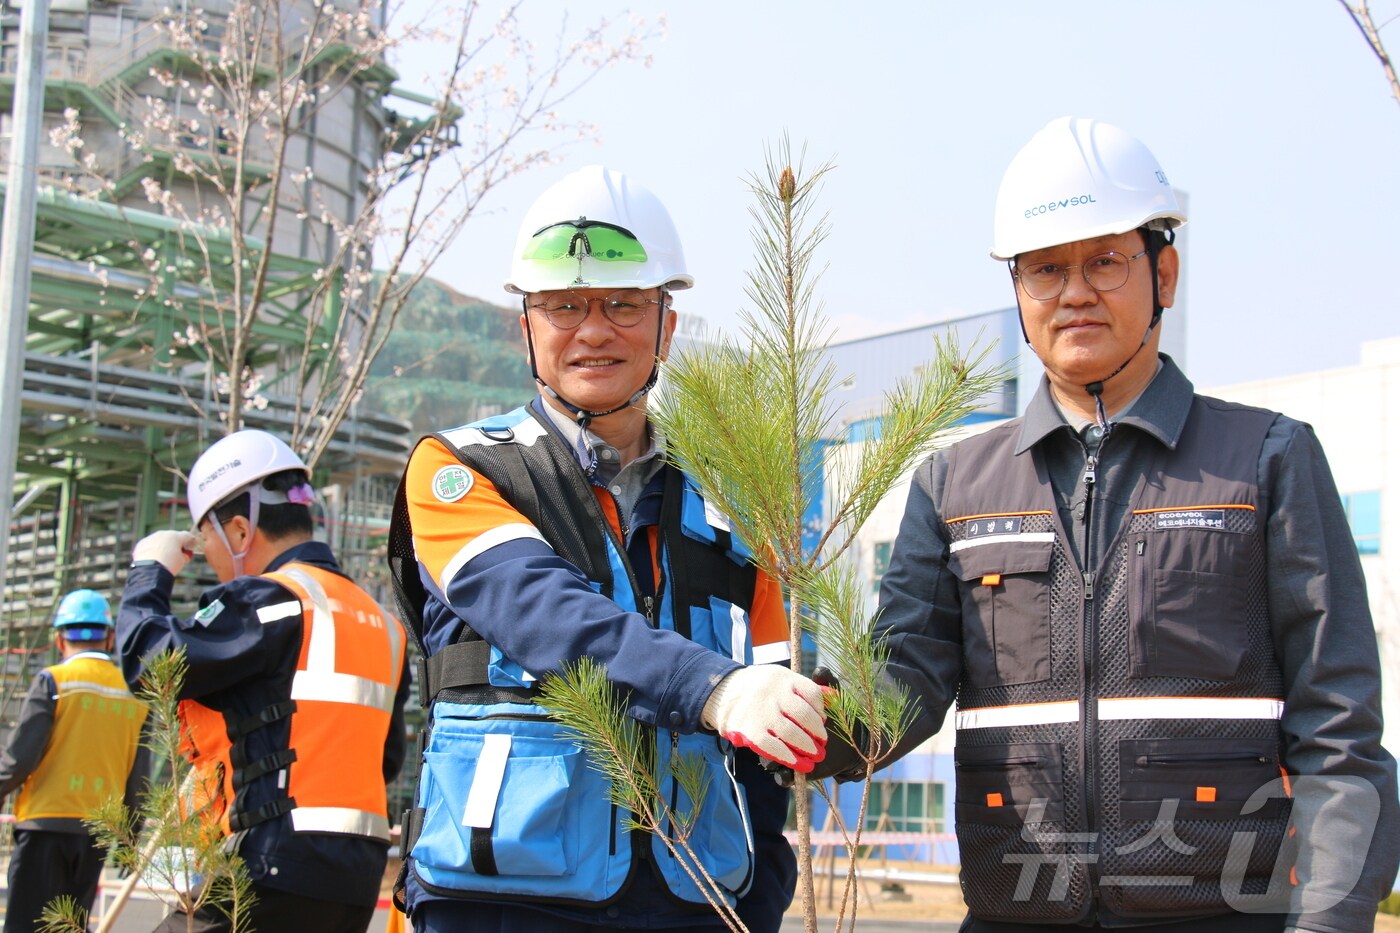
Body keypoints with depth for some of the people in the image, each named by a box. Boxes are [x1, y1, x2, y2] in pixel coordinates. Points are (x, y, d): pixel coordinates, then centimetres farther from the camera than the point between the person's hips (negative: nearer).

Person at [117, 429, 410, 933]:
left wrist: (150, 571, 6)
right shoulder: (378, 622, 20)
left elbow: (149, 660, -9)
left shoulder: (270, 601, -7)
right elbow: (386, 757, 21)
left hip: (279, 871, -9)